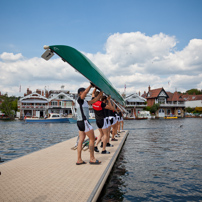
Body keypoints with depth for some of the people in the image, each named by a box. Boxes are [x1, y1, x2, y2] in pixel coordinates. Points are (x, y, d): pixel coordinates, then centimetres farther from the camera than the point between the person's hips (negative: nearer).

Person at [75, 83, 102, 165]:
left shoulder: (84, 102, 17)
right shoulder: (79, 100, -9)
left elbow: (94, 100, 19)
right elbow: (85, 92, -26)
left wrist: (101, 93, 16)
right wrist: (91, 85, -14)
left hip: (81, 122, 9)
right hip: (84, 122, -9)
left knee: (81, 140, 7)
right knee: (92, 139, -2)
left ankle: (79, 160, 10)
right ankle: (92, 159, 4)